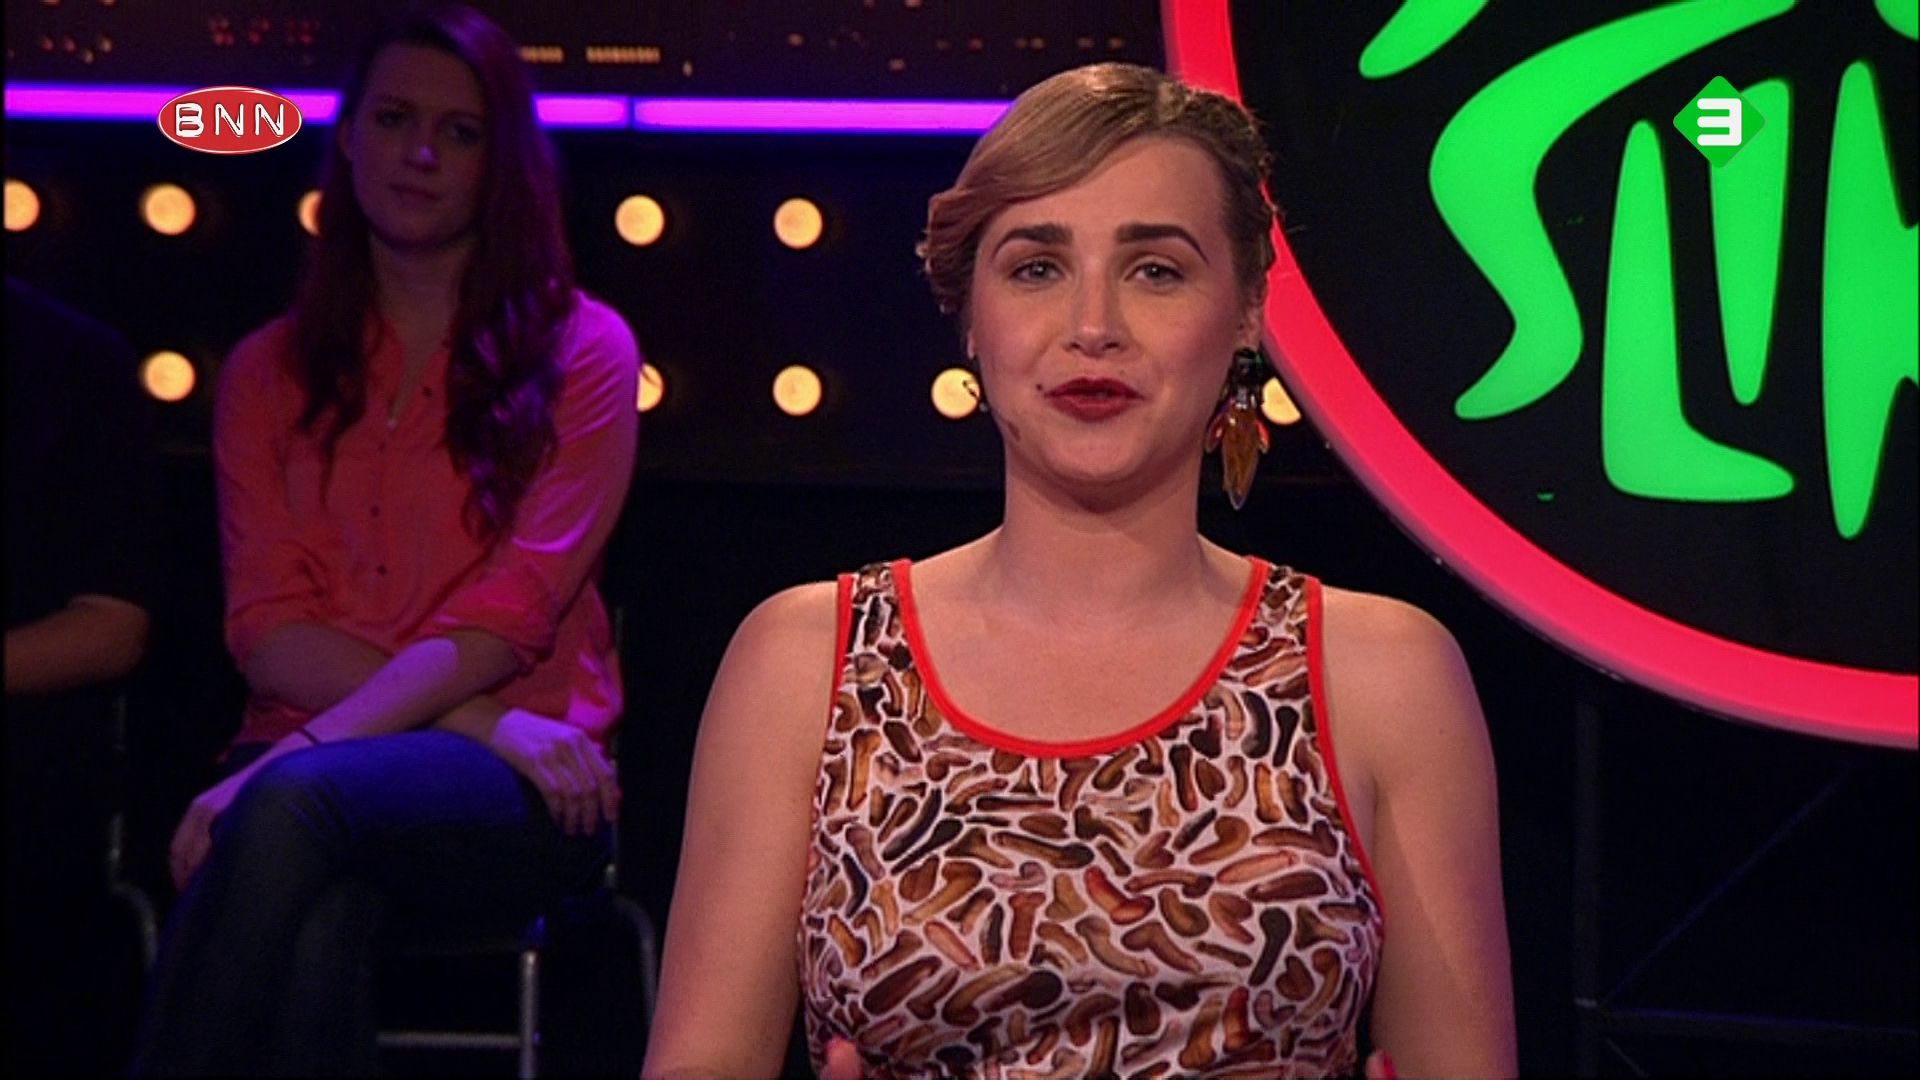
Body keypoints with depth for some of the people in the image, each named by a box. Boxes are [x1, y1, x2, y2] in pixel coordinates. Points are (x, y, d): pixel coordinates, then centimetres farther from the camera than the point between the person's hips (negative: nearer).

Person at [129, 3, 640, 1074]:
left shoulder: (581, 350, 6)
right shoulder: (270, 373, 17)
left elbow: (508, 617, -6)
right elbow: (268, 629, 5)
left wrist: (303, 749, -19)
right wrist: (471, 719, -13)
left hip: (522, 789, -2)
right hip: (309, 756, 2)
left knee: (294, 803, -37)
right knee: (312, 931, -37)